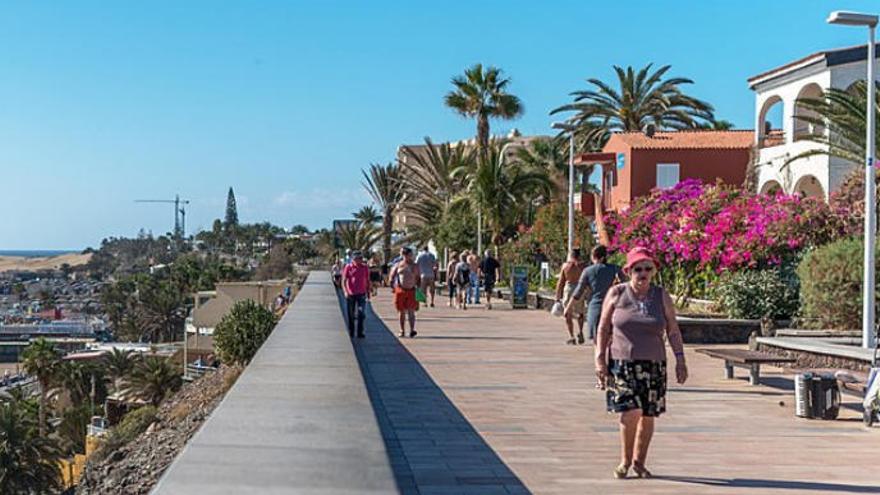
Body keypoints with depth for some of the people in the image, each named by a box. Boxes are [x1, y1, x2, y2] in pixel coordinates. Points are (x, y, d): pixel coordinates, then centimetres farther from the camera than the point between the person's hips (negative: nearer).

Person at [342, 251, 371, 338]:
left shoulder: (365, 267, 4)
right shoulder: (348, 267, -3)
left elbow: (367, 281, 14)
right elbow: (344, 281, -5)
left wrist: (368, 292, 15)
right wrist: (345, 291, -18)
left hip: (361, 294, 1)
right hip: (350, 294, -1)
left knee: (361, 313, -9)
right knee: (351, 315, 8)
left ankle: (360, 332, -4)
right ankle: (351, 332, 22)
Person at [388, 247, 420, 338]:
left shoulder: (415, 266, 7)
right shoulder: (398, 265, 5)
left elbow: (418, 278, 12)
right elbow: (391, 277, 9)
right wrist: (392, 286, -2)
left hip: (411, 291, 0)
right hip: (400, 290, 0)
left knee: (411, 311, -10)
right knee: (402, 312, 7)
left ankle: (412, 330, -16)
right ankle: (402, 331, 16)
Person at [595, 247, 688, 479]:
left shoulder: (662, 297, 5)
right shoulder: (617, 293, 0)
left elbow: (673, 331, 8)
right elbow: (603, 329, 3)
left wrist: (680, 360, 1)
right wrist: (600, 359, -3)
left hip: (653, 365, 3)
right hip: (621, 363, -2)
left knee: (648, 415, 6)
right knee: (631, 411, -15)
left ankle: (639, 462, 24)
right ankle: (625, 460, 6)